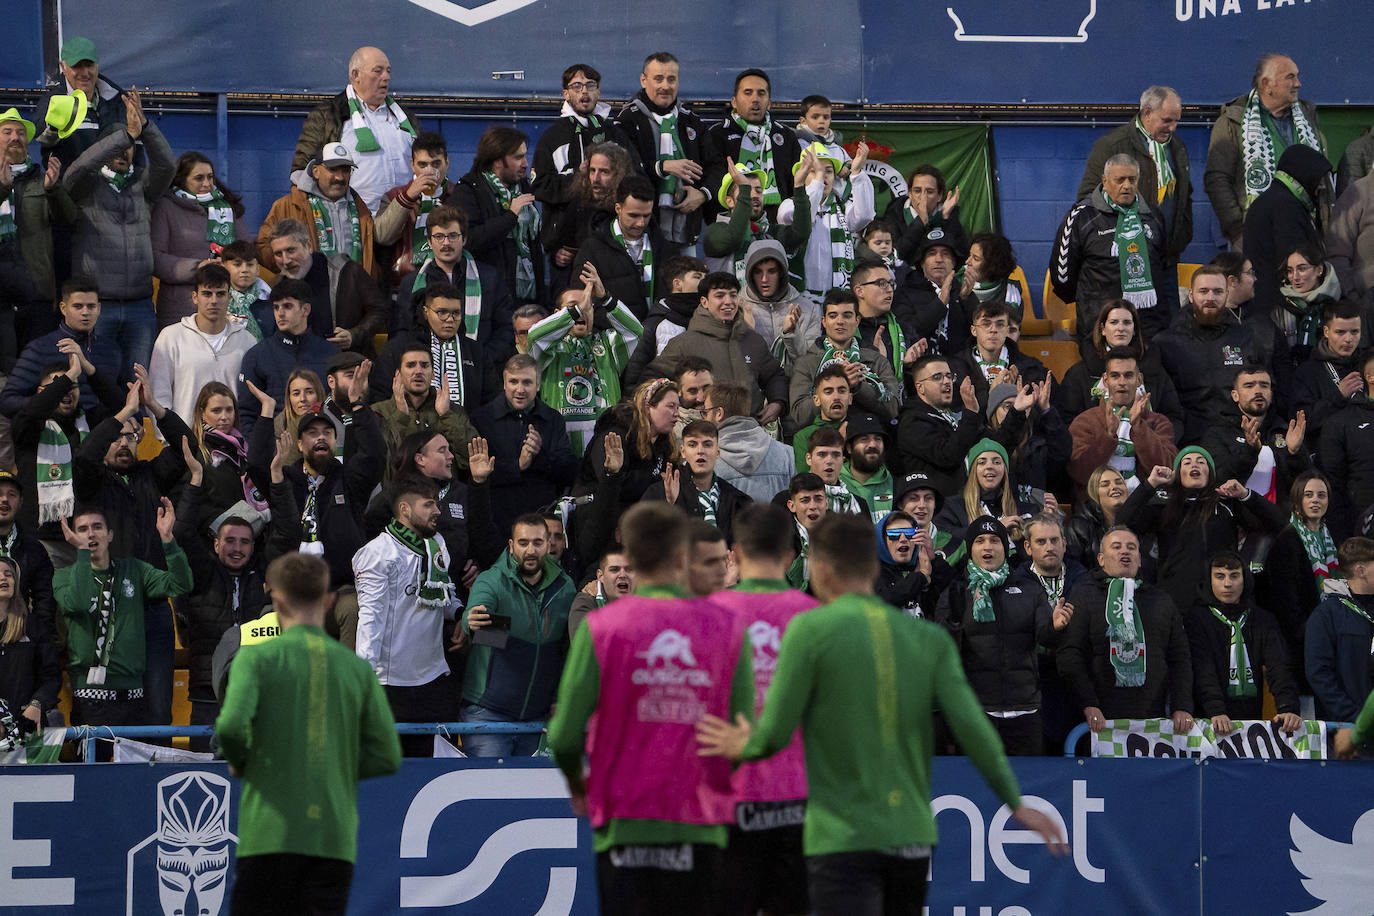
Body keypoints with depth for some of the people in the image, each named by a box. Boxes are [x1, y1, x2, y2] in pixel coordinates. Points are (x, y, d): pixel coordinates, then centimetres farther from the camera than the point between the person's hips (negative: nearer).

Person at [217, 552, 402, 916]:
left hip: (270, 834, -2)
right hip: (335, 839, 2)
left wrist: (240, 762, 6)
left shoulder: (257, 657, -1)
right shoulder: (357, 668, 8)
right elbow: (387, 757, 6)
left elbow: (232, 726, -15)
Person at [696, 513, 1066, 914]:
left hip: (844, 839, -5)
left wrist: (741, 747, 16)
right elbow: (972, 726, -2)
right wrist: (1016, 804, 6)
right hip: (912, 836, 5)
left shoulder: (810, 629, -5)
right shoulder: (929, 638, 6)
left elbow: (774, 734, -6)